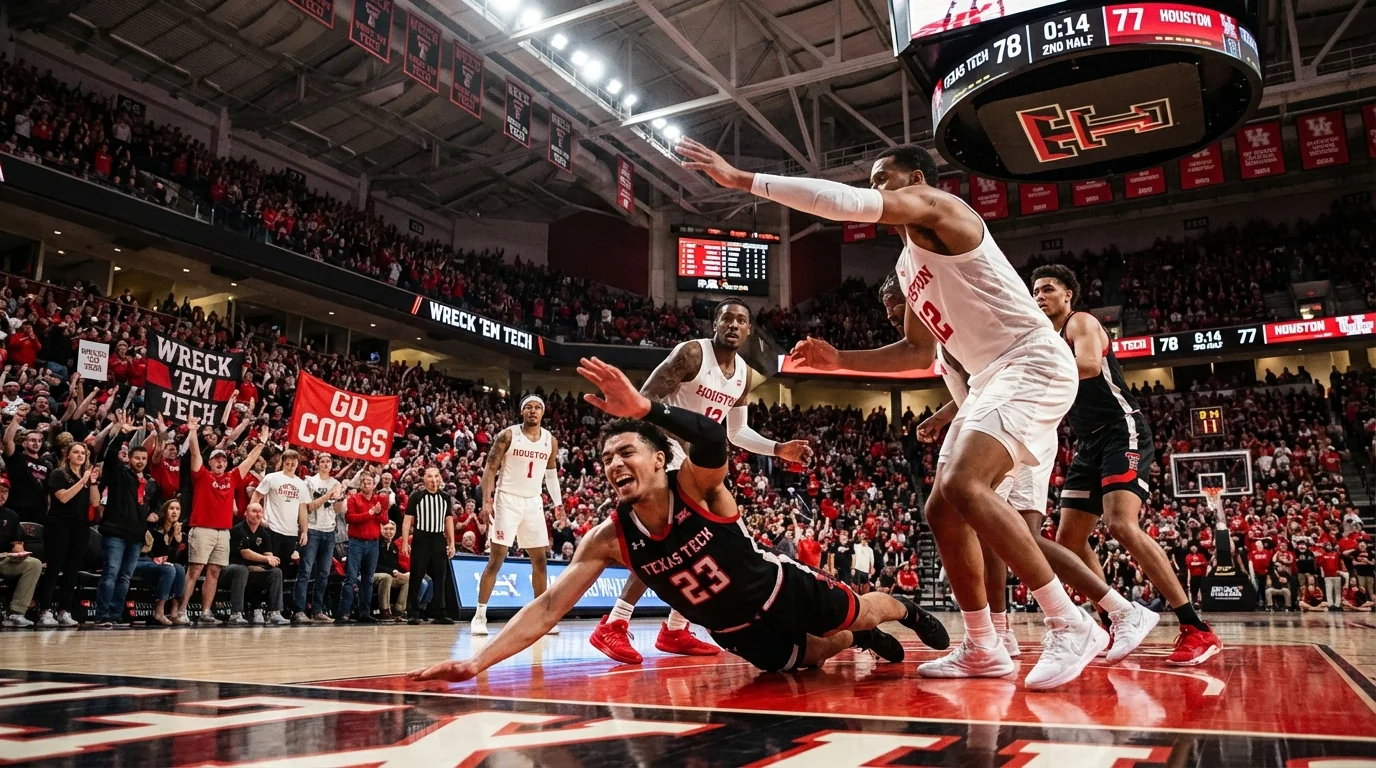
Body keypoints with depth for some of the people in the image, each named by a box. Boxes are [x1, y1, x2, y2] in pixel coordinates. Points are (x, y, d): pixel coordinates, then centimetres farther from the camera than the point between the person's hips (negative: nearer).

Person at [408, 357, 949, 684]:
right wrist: (476, 663, -35)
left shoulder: (697, 486, -32)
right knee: (810, 658, 22)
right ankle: (862, 641, 55)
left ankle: (908, 612, 55)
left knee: (861, 611, 20)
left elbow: (712, 439, -56)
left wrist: (646, 407, -72)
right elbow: (548, 607, -25)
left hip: (786, 590, -3)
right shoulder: (609, 538, -22)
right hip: (738, 632, 3)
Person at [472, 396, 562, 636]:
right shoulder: (507, 435, -7)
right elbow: (490, 468, -7)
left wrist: (558, 503, 12)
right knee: (496, 559, -6)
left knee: (539, 560, 6)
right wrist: (486, 501, -17)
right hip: (507, 500, -4)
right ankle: (479, 616, 1)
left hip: (533, 503, 5)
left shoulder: (551, 441, 5)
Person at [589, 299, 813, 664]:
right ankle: (612, 627, -17)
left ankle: (674, 631, 19)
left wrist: (778, 449, 7)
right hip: (668, 456, -9)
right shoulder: (692, 352, -15)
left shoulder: (744, 374, 7)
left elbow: (737, 432, 18)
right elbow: (644, 400, -18)